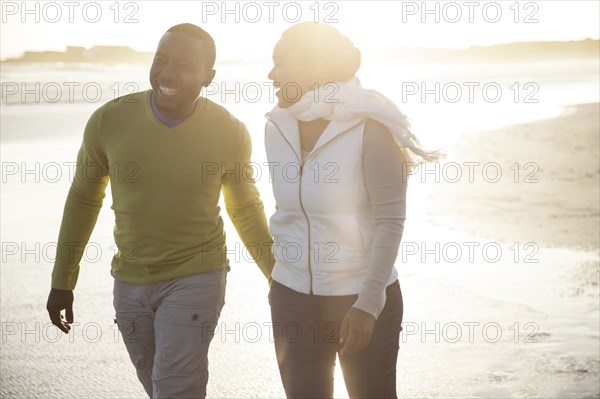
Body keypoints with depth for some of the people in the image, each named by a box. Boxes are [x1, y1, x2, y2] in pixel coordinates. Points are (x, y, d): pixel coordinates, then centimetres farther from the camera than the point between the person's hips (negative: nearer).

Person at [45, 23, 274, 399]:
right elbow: (83, 199, 4)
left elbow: (246, 210, 5)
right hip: (130, 283, 3)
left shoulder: (229, 132, -12)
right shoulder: (109, 120, -11)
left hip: (196, 279, -2)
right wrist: (62, 281, 8)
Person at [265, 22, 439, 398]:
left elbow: (390, 221, -15)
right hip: (293, 297, 5)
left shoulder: (369, 127, -14)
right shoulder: (278, 127, 3)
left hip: (363, 298, -5)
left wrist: (367, 305, -20)